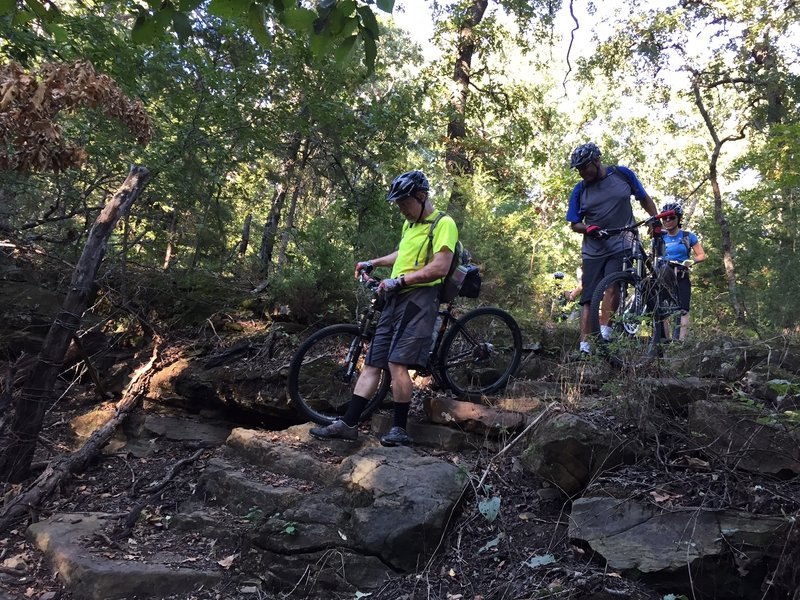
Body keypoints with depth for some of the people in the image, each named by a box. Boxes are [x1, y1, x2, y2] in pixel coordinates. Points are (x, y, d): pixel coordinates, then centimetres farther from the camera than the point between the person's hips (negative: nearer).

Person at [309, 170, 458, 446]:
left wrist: (399, 280, -17)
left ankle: (399, 429, -5)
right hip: (395, 300, 9)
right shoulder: (409, 225, 22)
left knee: (397, 363, -18)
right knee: (372, 363, 5)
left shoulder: (443, 224, -6)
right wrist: (372, 263, 33)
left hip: (419, 299, -9)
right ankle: (347, 424, 7)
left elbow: (440, 268, -17)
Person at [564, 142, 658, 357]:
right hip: (593, 250, 2)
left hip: (621, 247, -2)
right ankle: (584, 347, -2)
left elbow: (644, 199, 13)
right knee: (588, 299, -3)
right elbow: (574, 224, 6)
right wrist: (589, 229, -15)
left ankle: (604, 332, -22)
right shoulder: (579, 191, 2)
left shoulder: (623, 175, 1)